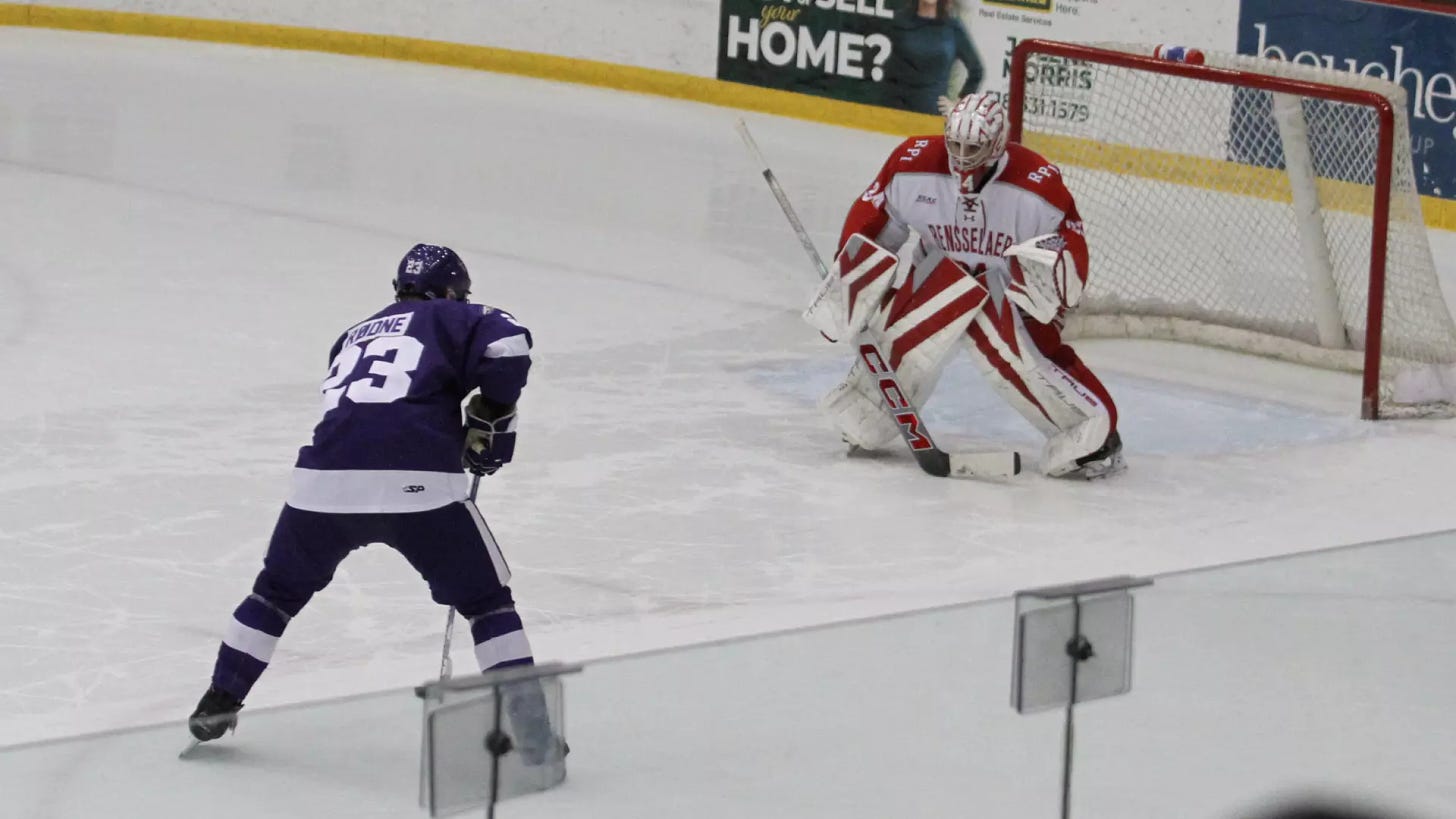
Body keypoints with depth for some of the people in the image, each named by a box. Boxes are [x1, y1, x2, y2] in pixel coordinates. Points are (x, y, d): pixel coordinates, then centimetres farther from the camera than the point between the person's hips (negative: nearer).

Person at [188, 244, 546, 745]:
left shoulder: (355, 335, 32)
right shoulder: (451, 319, 17)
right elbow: (508, 345, -3)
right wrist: (488, 419, 11)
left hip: (325, 478, 4)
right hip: (417, 484, -4)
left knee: (279, 590, 27)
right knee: (486, 600, 10)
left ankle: (218, 703, 29)